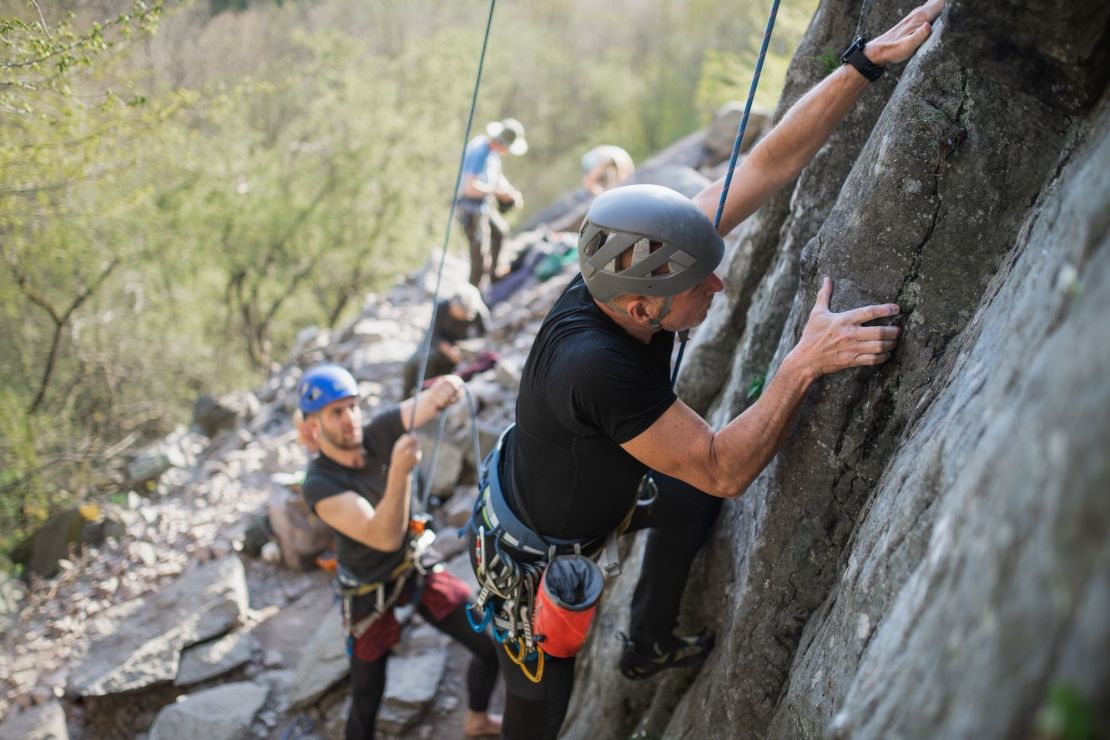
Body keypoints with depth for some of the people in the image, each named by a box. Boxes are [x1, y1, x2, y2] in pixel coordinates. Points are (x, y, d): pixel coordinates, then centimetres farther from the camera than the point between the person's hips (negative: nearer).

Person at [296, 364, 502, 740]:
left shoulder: (378, 432, -16)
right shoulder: (319, 485, -27)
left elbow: (421, 406, -33)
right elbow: (385, 537, -37)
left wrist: (444, 388, -58)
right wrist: (399, 470, -51)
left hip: (416, 569, 4)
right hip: (370, 593, -4)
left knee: (494, 645, 8)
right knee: (366, 700, 6)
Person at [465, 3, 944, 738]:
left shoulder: (629, 272, -24)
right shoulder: (596, 368, -44)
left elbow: (769, 162, -22)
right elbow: (723, 470, -35)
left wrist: (867, 59, -25)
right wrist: (806, 361, -40)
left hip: (586, 492, 7)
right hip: (530, 555, -7)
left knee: (692, 500, 20)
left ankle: (648, 646, 39)